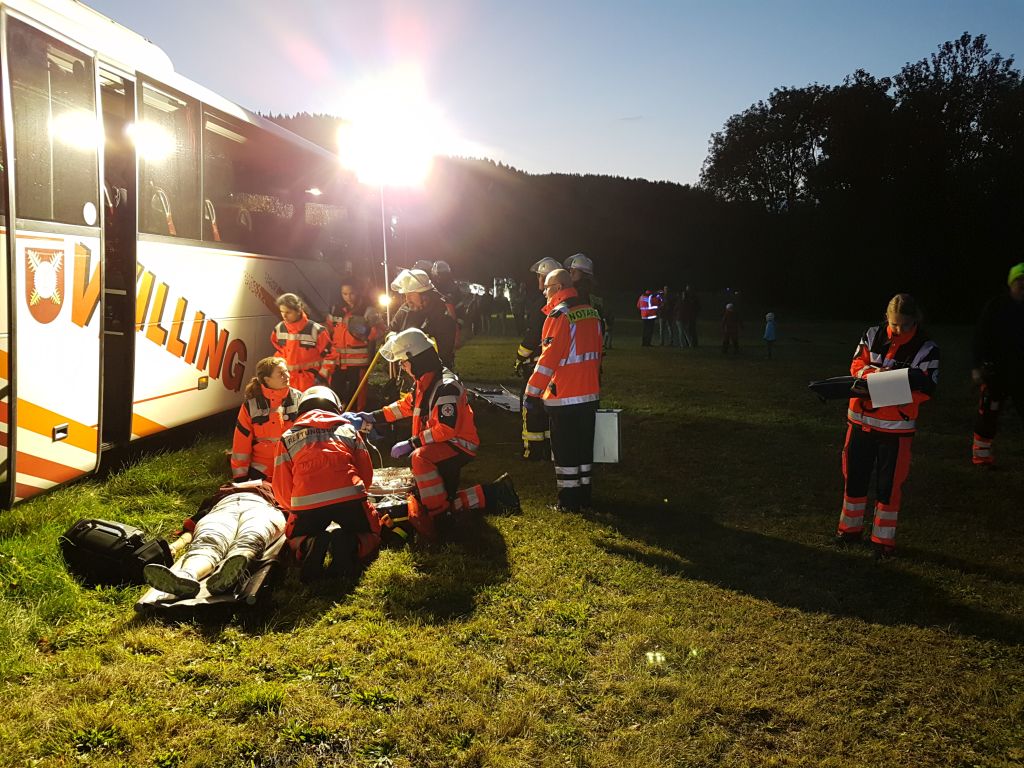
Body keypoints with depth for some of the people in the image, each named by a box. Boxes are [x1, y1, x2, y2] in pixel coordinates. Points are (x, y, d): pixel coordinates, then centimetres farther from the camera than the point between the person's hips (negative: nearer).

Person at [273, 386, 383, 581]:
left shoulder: (288, 437, 23)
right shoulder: (348, 428, 24)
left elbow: (281, 490, 19)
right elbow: (367, 473, 23)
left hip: (305, 502, 0)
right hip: (350, 496, 0)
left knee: (294, 539, 30)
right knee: (371, 536, 26)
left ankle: (309, 546, -7)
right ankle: (349, 545, -10)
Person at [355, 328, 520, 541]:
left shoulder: (445, 386, -25)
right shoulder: (425, 382, 7)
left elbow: (447, 428, -30)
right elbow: (407, 405, 20)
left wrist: (412, 443, -26)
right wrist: (373, 417, 13)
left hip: (459, 445, -10)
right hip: (442, 449, 10)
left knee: (420, 458, -36)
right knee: (444, 498, 12)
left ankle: (438, 514, -28)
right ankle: (492, 493, 17)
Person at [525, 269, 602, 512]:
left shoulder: (560, 315, -15)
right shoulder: (591, 313, 8)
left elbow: (548, 357, -19)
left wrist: (532, 391, -15)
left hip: (564, 396, -8)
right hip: (590, 394, 8)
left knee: (565, 450, 2)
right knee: (584, 446, 16)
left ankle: (569, 502, 8)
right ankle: (584, 497, 24)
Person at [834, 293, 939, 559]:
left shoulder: (926, 348, -9)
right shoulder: (872, 335, -1)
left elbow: (924, 390, -13)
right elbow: (856, 366, 0)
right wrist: (874, 374, -21)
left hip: (896, 425, -3)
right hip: (860, 418, 3)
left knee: (889, 484, 3)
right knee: (855, 476, 13)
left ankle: (884, 538, 18)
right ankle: (850, 527, 31)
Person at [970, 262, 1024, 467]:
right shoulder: (996, 307, -4)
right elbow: (981, 338, -4)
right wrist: (979, 366, -11)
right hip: (997, 371, -2)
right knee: (988, 412, 2)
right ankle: (981, 451, 14)